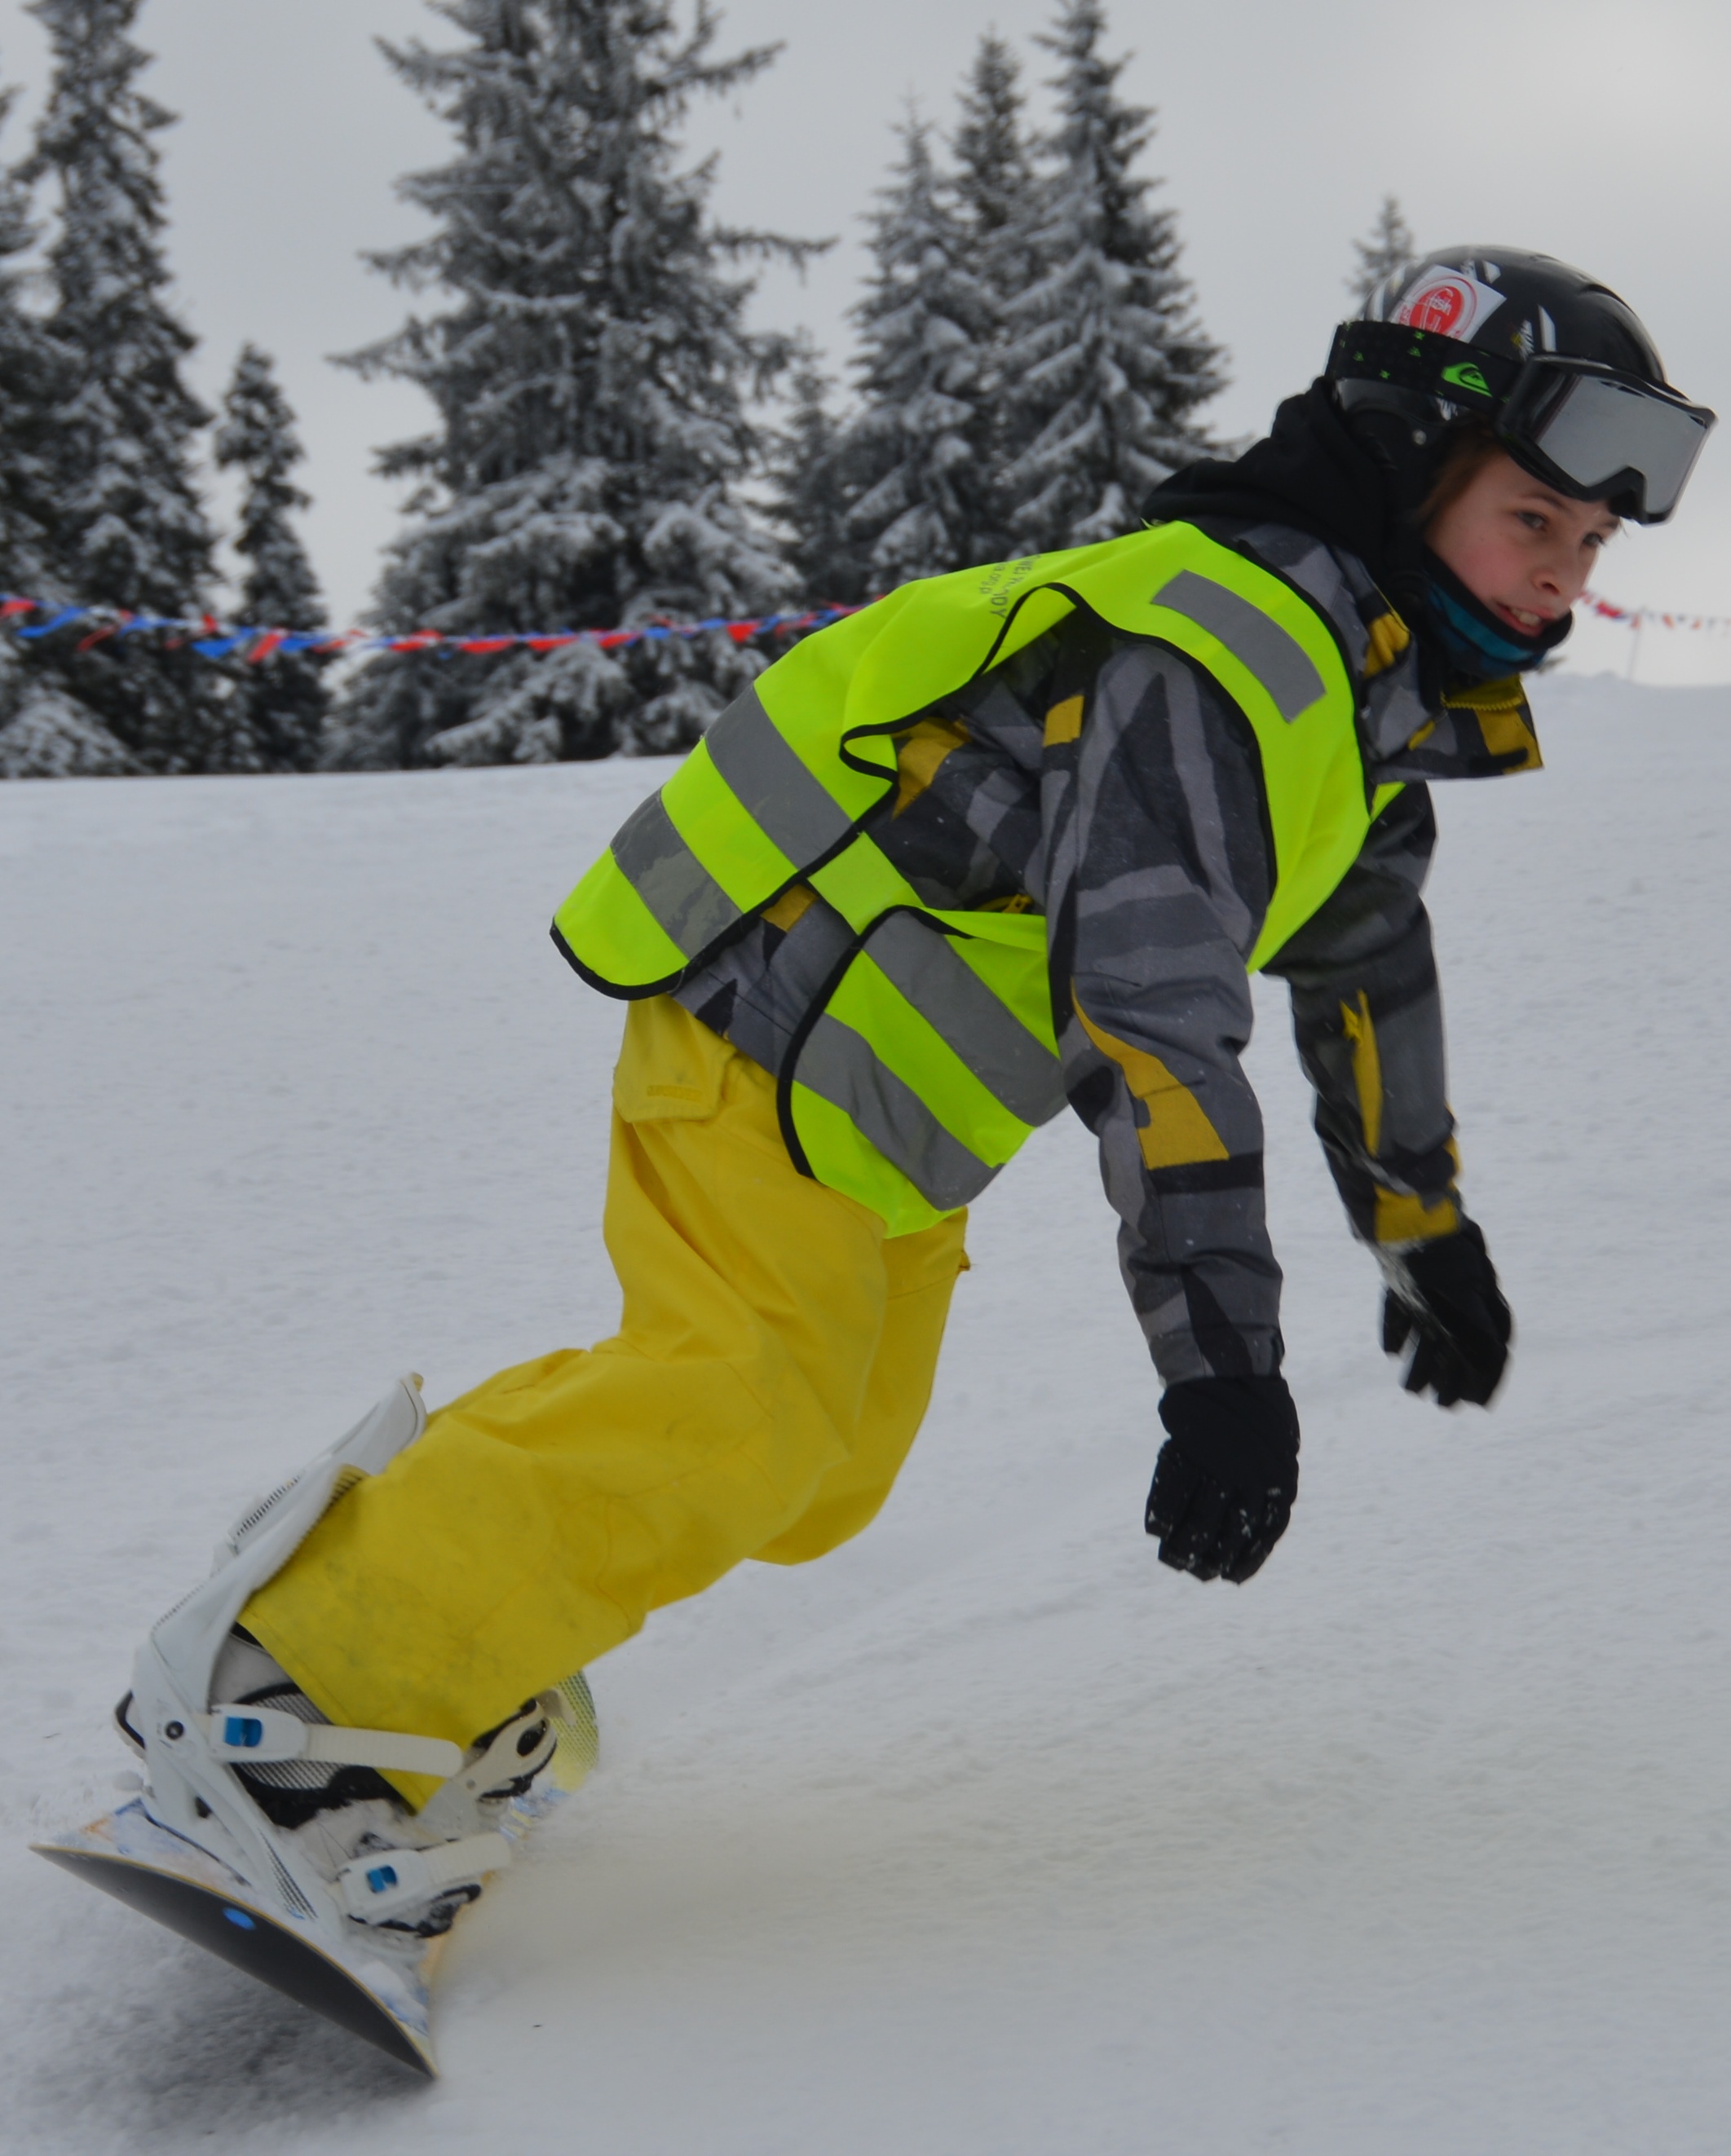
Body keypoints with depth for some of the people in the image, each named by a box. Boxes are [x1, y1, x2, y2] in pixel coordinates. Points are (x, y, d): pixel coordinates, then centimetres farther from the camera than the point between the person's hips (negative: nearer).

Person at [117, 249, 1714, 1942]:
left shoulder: (1370, 690, 10)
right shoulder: (1215, 650, -24)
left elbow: (1366, 958, 25)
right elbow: (1151, 1006, -34)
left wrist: (1425, 1229, 32)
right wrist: (1221, 1355, -39)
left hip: (882, 1108, 11)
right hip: (775, 1030, -10)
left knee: (832, 1462, 14)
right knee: (749, 1423, -22)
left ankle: (423, 1508, 23)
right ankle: (286, 1691, -18)